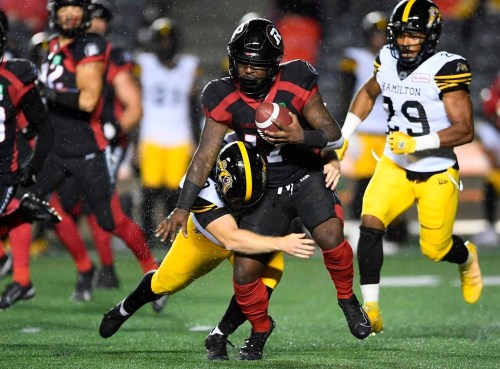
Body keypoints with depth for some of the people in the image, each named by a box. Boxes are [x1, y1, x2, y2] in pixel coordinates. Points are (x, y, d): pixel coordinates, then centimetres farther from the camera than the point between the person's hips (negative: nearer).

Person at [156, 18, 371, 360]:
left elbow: (335, 136, -12)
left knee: (330, 238, -31)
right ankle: (261, 329, 25)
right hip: (266, 190, 2)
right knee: (244, 275, -6)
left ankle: (348, 300, -2)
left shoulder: (296, 83, -16)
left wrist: (301, 136, -33)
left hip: (307, 178, -2)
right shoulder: (224, 98, -11)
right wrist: (183, 208, -13)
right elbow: (205, 156, -7)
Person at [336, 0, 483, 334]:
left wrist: (418, 143, -31)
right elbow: (368, 94, 19)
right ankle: (371, 309, -14)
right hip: (395, 166, 4)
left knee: (435, 249, 4)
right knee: (370, 224, -18)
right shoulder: (388, 61, -4)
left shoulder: (445, 69, -21)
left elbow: (465, 130, -22)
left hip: (437, 173, -4)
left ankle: (467, 258, 42)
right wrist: (343, 137, 13)